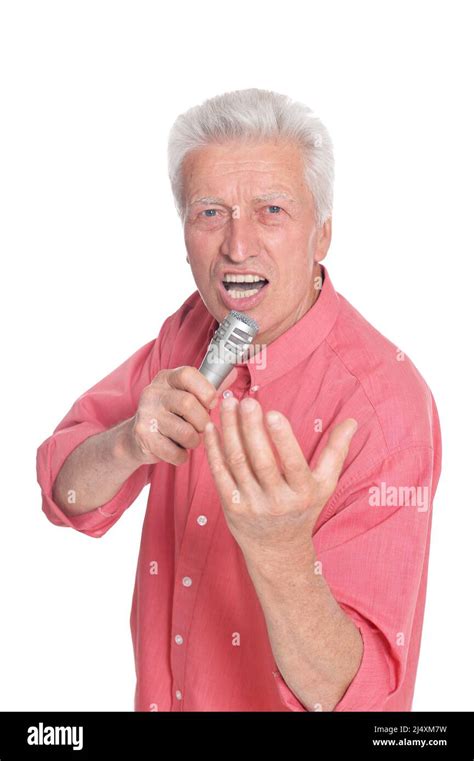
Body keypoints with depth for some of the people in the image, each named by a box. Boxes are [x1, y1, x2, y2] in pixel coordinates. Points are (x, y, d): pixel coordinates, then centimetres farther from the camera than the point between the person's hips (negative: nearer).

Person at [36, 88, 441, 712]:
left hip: (276, 697, -5)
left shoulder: (384, 407, -29)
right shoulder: (193, 329, -8)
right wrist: (128, 445, -30)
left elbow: (347, 695, -30)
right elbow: (69, 498, -10)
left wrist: (279, 549, -48)